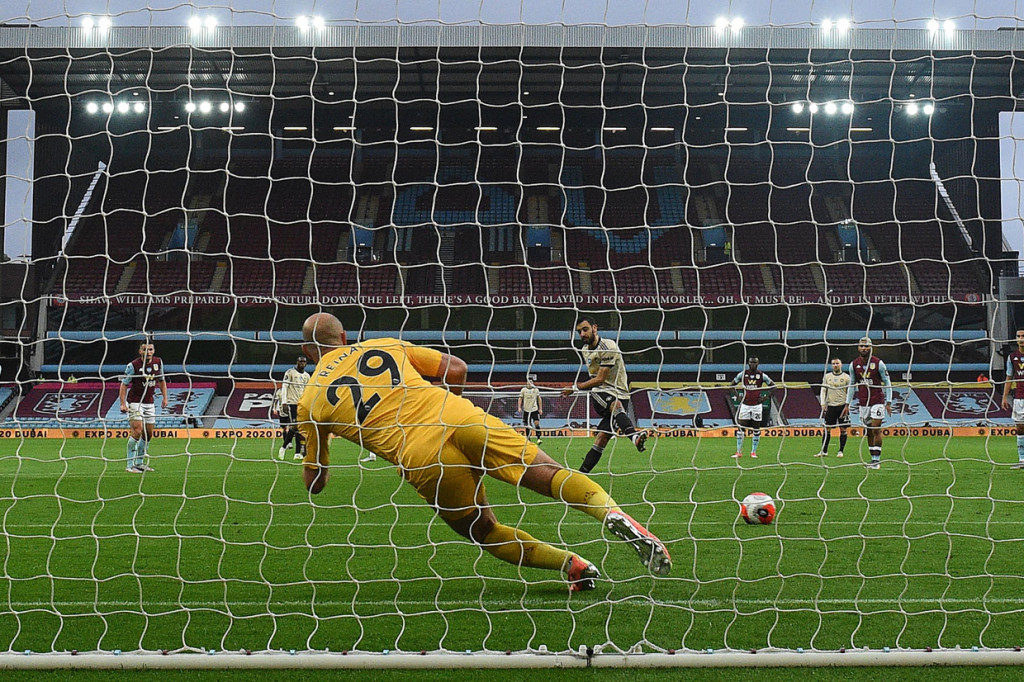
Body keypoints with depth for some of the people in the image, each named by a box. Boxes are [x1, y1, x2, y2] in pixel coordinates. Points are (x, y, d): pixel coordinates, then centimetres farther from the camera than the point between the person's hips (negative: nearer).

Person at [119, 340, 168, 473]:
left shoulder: (158, 362, 2)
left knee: (148, 434, 8)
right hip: (135, 402, -6)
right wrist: (123, 404, -17)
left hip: (149, 402, 6)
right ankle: (130, 465, -12)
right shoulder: (133, 365, -14)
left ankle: (139, 462, 22)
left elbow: (162, 381, 17)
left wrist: (165, 397, 11)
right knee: (137, 431, -18)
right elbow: (124, 384, -9)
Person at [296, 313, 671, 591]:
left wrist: (319, 468, 48)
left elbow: (313, 481, 24)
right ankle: (612, 513, -25)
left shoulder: (310, 401, 17)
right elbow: (457, 370, 19)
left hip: (422, 462, -2)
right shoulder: (386, 346, 21)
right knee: (548, 474, 1)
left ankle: (573, 564, 4)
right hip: (463, 419, 2)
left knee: (485, 533, 17)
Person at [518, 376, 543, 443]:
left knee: (537, 423, -14)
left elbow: (539, 399, 9)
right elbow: (520, 399, 6)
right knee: (527, 425, 5)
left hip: (535, 409, -1)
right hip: (526, 410, 1)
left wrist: (540, 409, 5)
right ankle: (528, 439, 17)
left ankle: (538, 438, -13)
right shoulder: (523, 390, 3)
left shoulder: (536, 389, 4)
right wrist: (519, 407, -6)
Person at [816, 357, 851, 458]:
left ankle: (841, 451, 7)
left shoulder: (846, 377, 3)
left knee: (843, 429, -1)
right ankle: (824, 451, 3)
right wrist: (823, 404, -1)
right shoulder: (827, 376, 9)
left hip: (842, 406, -1)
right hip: (830, 406, 2)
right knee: (827, 429, 0)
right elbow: (823, 390, 10)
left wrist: (847, 405, -5)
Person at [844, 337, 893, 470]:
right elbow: (851, 385, 13)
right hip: (863, 403, 4)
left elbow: (887, 383, 0)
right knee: (868, 432, 6)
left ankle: (876, 460, -7)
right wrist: (847, 404, 10)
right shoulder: (854, 365, 4)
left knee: (876, 430, -10)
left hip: (878, 401, -4)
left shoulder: (878, 363, -6)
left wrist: (889, 403, -5)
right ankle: (874, 459, 12)